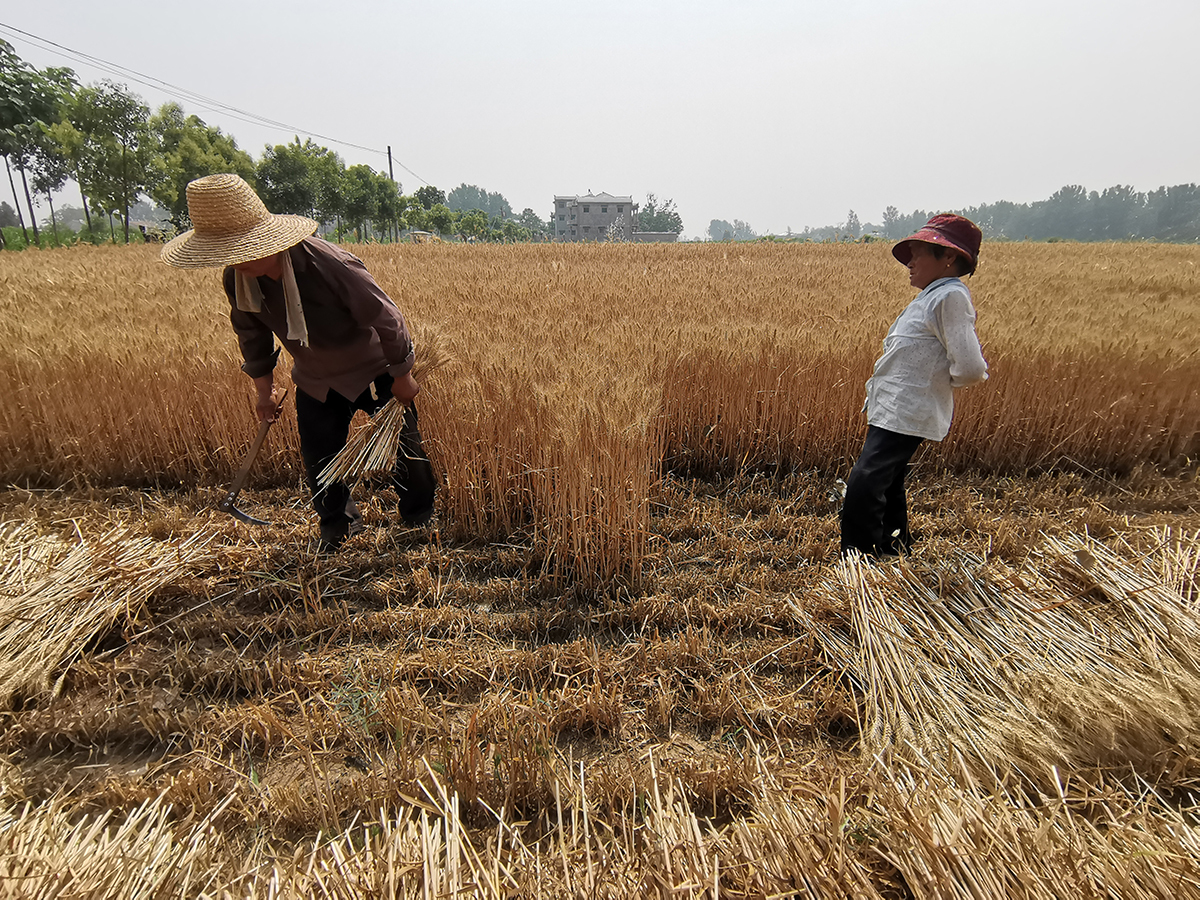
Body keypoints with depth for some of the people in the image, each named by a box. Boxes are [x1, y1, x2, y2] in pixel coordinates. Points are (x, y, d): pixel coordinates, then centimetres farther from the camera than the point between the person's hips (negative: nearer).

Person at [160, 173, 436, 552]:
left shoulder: (330, 264, -32)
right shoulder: (236, 279, -13)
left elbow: (385, 318, -23)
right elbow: (252, 333, 7)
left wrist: (401, 376, -14)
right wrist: (264, 386, 15)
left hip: (373, 371, -5)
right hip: (315, 382, 5)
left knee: (402, 446, 4)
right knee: (318, 460, 7)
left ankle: (422, 519, 29)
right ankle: (338, 527, 32)